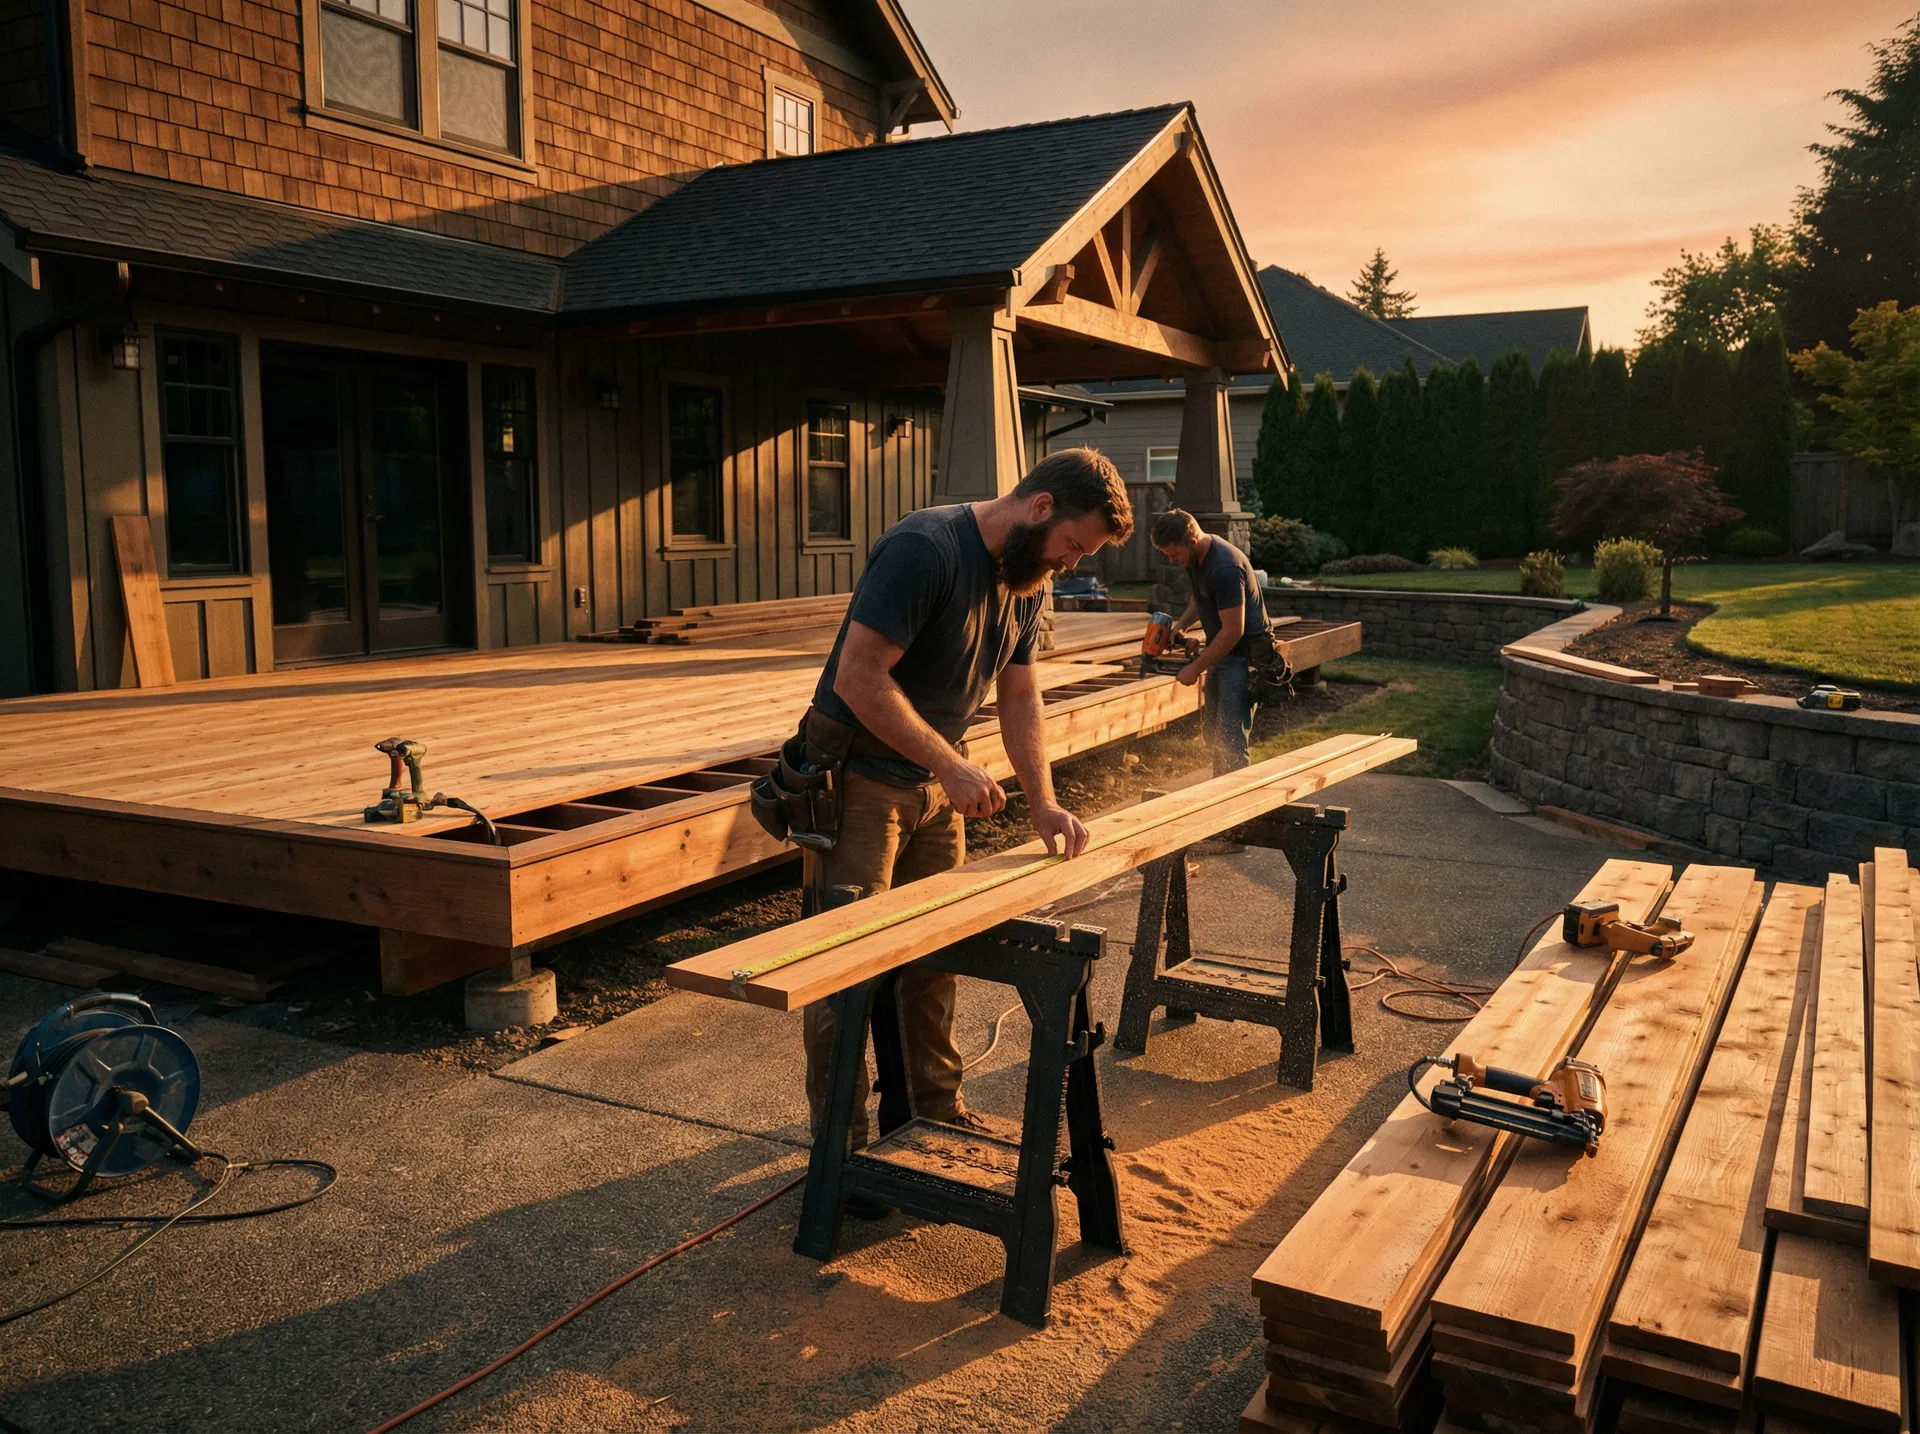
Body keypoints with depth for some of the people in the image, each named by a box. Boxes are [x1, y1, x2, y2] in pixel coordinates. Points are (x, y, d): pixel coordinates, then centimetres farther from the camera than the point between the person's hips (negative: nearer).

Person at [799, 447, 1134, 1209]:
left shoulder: (1025, 580, 6)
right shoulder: (924, 549, -23)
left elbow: (1020, 698, 12)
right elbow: (859, 678, -27)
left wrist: (1043, 803, 2)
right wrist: (953, 766, -24)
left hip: (934, 782, 8)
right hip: (857, 780, -8)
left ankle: (937, 1113, 31)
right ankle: (842, 1147, 12)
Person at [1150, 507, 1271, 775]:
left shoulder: (1225, 568, -28)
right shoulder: (1195, 557, 3)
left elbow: (1232, 632, -25)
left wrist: (1196, 668, -18)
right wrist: (1181, 625, 3)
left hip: (1244, 654, -10)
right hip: (1220, 652, 10)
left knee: (1231, 739, -13)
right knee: (1217, 734, 15)